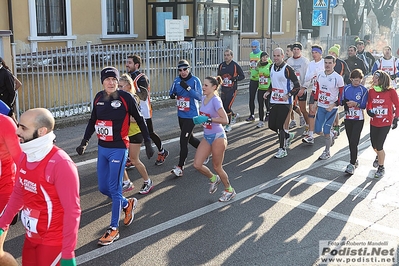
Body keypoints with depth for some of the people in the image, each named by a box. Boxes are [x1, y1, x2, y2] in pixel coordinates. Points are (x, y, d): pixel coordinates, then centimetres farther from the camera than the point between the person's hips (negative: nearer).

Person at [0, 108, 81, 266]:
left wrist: (68, 253, -20)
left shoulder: (60, 163, -24)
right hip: (31, 237, 7)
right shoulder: (25, 156, 0)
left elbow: (72, 210, -22)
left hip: (53, 242, -7)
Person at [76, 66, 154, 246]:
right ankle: (127, 204, 38)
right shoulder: (99, 98, 4)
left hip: (118, 149, -6)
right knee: (103, 188, 12)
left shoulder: (126, 98, -11)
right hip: (102, 148, 6)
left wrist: (147, 142, -3)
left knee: (114, 188, -3)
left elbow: (140, 120, -3)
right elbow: (92, 121, 17)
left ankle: (113, 229, 10)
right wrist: (85, 142, 14)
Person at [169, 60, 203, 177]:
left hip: (191, 115, -7)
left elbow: (200, 97, -21)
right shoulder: (177, 80, 3)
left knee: (184, 140, -8)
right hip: (181, 115, 7)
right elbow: (172, 92, 14)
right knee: (189, 138, 21)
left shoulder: (195, 80, -13)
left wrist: (188, 88, -31)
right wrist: (172, 95, -10)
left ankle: (180, 167, 0)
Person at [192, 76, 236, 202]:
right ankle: (214, 179, 31)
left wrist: (207, 119, -28)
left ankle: (229, 190, 27)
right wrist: (198, 119, 1)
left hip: (217, 137, -7)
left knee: (217, 167, 5)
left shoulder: (215, 100, -19)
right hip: (206, 137, 7)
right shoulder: (203, 98, 5)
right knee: (197, 164, 2)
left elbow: (224, 120, -26)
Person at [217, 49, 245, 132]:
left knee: (227, 107, -12)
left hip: (232, 89, -6)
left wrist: (234, 79, -17)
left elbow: (242, 76, -2)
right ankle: (234, 115, 42)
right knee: (223, 106, 12)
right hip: (223, 89, 6)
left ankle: (228, 125, 3)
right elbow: (218, 76, 19)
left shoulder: (235, 65, -7)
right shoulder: (221, 65, 6)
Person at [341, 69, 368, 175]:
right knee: (351, 142, 11)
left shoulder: (364, 90, -5)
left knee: (354, 142, -10)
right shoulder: (346, 88, 5)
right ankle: (355, 160, 27)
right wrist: (346, 103, -16)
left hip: (359, 119, -4)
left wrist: (356, 104, -24)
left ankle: (352, 164, -7)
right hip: (348, 118, 4)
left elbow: (364, 105, -7)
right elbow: (341, 101, 5)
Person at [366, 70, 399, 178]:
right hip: (374, 122, 4)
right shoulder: (371, 91, -1)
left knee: (379, 146, -7)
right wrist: (369, 111, -8)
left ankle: (381, 167, 15)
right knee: (374, 145, 13)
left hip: (385, 123, -4)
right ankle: (379, 156, 49)